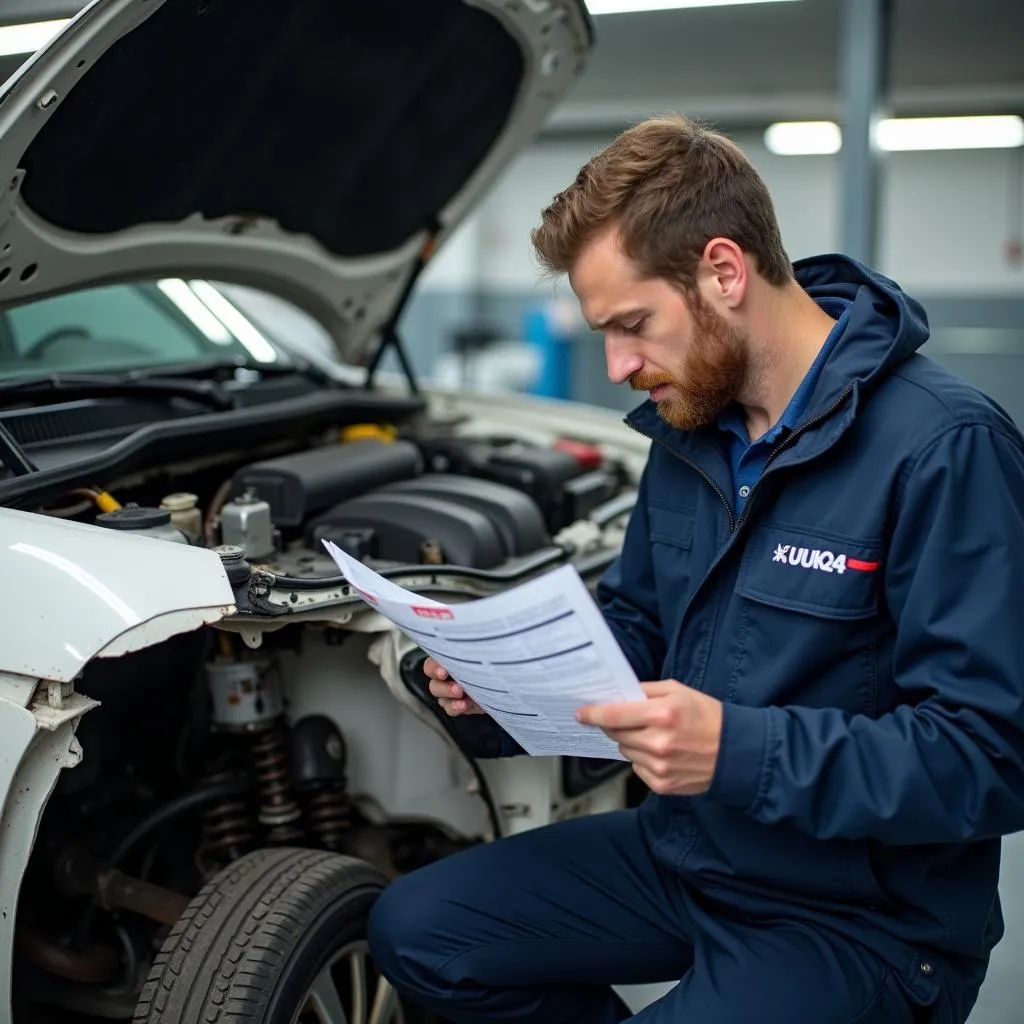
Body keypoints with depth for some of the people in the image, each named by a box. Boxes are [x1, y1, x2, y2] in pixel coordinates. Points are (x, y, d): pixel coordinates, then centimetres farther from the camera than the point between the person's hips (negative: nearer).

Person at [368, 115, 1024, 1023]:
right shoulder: (691, 426, 3)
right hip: (684, 848, 8)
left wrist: (739, 753, -34)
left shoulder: (945, 448, -22)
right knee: (417, 931, 3)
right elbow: (635, 624, 15)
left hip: (862, 917, -7)